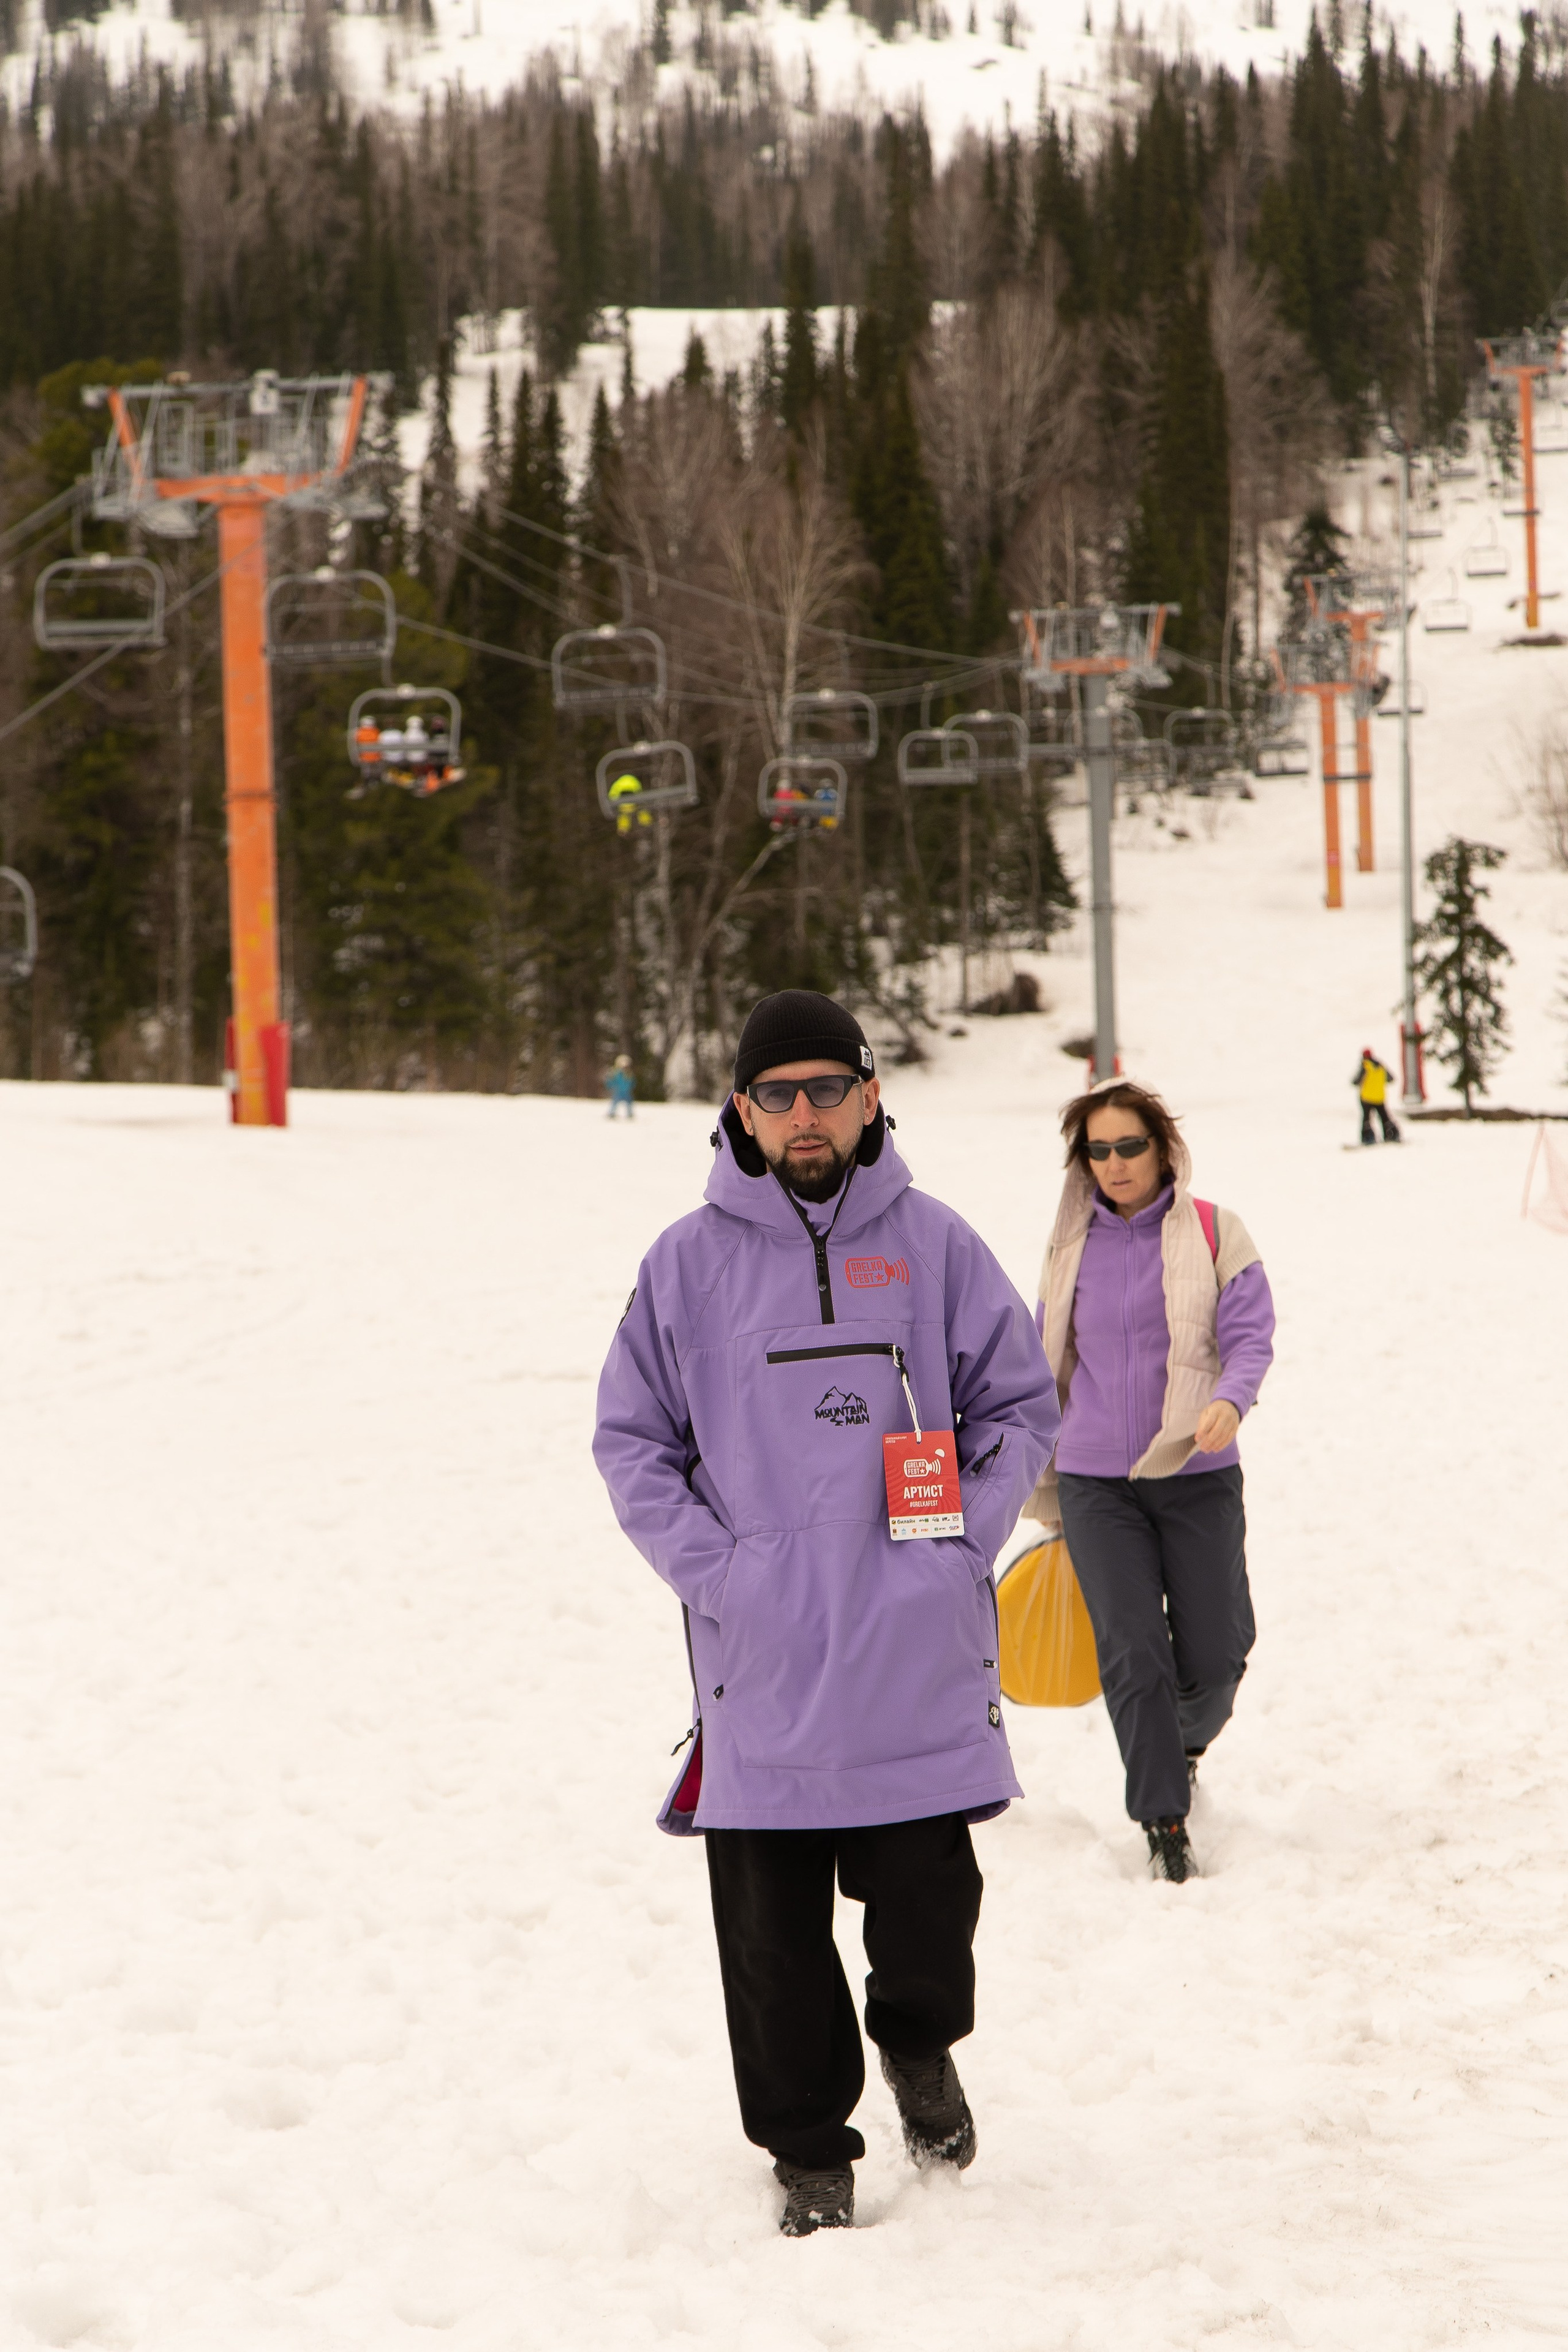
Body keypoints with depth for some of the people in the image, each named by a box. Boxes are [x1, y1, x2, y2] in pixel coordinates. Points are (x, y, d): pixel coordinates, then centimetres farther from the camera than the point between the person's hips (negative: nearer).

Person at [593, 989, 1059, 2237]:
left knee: (926, 1894, 0)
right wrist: (711, 1569, -5)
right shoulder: (689, 1264, 4)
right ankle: (808, 2146, 16)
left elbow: (1022, 1405, 9)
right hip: (760, 1659, 0)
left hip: (921, 1656, 0)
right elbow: (632, 1441, 6)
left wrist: (963, 1541, -3)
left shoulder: (934, 1244, 4)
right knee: (772, 1924, 2)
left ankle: (920, 2044, 31)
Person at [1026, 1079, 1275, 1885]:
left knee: (1214, 1655, 2)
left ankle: (1187, 1741, 36)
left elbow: (1250, 1334, -8)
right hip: (1095, 1482, 1)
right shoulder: (1072, 1245, 8)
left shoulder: (1212, 1233, -1)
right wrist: (1043, 1486, 21)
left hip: (1198, 1477, -1)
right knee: (1132, 1657, -8)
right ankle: (1165, 1823, 0)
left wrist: (1230, 1401, -30)